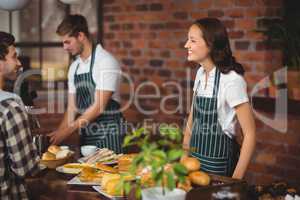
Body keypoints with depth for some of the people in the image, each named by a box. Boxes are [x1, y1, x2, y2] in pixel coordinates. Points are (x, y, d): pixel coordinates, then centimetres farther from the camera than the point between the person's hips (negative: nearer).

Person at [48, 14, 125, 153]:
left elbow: (99, 107, -18)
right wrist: (60, 132, -3)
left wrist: (68, 131, -16)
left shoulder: (106, 61, -13)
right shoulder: (74, 67, 9)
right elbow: (72, 107, 11)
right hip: (86, 135, 6)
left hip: (108, 133, -6)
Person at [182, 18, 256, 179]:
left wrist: (237, 178, -19)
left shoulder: (231, 79, -20)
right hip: (196, 154, 7)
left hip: (219, 161, -7)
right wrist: (185, 147, 10)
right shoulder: (201, 73, 1)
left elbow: (250, 133, -19)